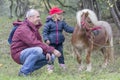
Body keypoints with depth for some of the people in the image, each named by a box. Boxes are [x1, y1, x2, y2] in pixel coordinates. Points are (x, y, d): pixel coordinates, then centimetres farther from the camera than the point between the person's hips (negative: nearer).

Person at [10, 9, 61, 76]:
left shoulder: (34, 28, 13)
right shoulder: (23, 29, -20)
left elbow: (39, 42, 9)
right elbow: (35, 43, -31)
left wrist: (47, 52, -12)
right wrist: (52, 50, -31)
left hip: (29, 52, 9)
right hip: (19, 54, -9)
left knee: (51, 57, -1)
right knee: (38, 50, -35)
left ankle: (29, 69, 3)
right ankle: (24, 72, -24)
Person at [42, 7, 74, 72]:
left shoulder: (62, 22, 5)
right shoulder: (49, 23, -9)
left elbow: (67, 28, 3)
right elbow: (44, 32, -7)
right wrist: (46, 39, -19)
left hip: (59, 42, 4)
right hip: (52, 42, -4)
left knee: (60, 54, 11)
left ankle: (62, 64, 22)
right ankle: (50, 66, 12)